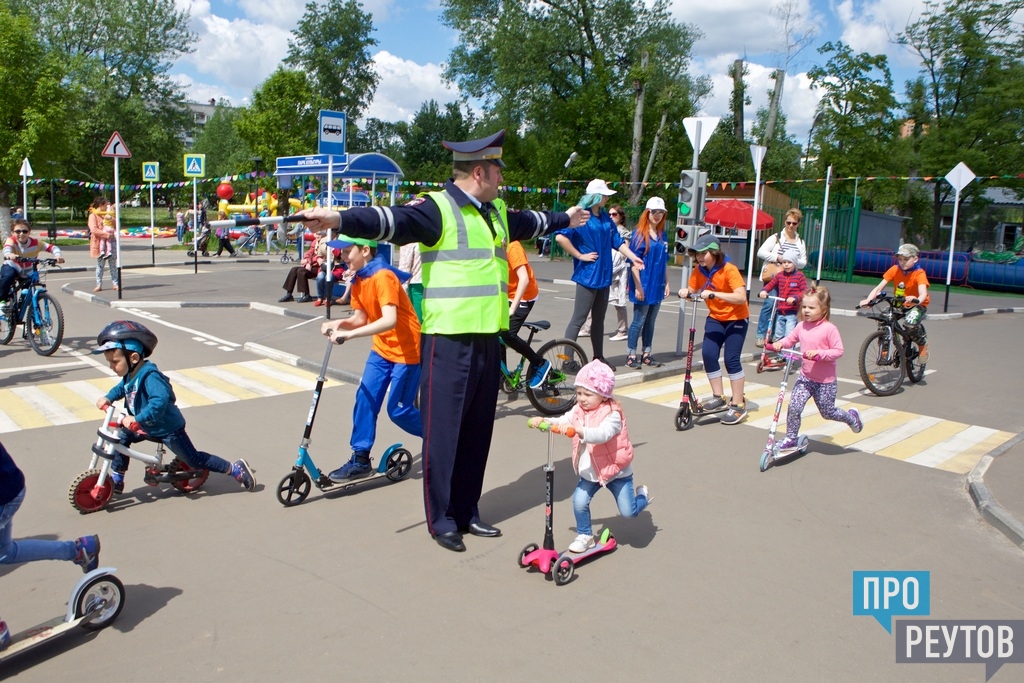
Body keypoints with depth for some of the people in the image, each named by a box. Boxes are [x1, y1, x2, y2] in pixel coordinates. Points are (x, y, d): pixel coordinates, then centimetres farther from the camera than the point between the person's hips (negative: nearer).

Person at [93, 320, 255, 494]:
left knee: (194, 459, -1)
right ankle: (116, 480, 21)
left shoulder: (150, 376, -32)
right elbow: (121, 388, 21)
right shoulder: (130, 375, -3)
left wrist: (138, 419, -47)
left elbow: (159, 402, -45)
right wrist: (107, 398, 5)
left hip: (168, 428, -9)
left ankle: (236, 469, 9)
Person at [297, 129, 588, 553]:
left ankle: (467, 513, 26)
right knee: (443, 431, 0)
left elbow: (528, 223, 38)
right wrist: (340, 220, -45)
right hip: (448, 341, -8)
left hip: (488, 339, 8)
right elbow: (394, 220, -27)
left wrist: (564, 219, 55)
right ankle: (441, 520, 14)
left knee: (477, 431, 14)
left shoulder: (496, 213, 17)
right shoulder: (437, 208, -10)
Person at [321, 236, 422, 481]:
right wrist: (339, 323, -16)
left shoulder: (383, 277, -24)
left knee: (398, 410, 0)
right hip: (382, 349, 8)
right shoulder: (358, 280, 4)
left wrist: (349, 334, -40)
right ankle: (360, 458, 10)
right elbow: (360, 318, 5)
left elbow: (389, 320, -35)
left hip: (407, 350, -8)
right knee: (365, 399, 1)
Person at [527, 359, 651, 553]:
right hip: (589, 472, 5)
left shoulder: (612, 415, -25)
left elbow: (602, 434, -42)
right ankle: (585, 536, 11)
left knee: (628, 512, 0)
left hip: (616, 471, -5)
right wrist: (543, 420, -25)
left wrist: (577, 430, -56)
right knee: (579, 502, -13)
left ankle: (642, 494, 33)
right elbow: (562, 421, -5)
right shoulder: (578, 411, -2)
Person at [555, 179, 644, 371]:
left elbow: (617, 241, 13)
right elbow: (560, 237, -22)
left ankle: (599, 357, 26)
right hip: (587, 275, -8)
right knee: (578, 319, -5)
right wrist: (580, 256, -16)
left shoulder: (605, 217, 11)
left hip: (604, 276, 8)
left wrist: (633, 257, 0)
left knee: (599, 319, 16)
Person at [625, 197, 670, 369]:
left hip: (657, 286, 6)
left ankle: (647, 355, 20)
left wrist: (666, 283, 12)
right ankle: (631, 356, 8)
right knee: (639, 321, -1)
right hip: (643, 285, -6)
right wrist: (638, 286, -16)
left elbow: (665, 261, 16)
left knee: (650, 322, 12)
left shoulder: (662, 235, 9)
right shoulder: (640, 234, -9)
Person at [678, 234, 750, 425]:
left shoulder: (729, 270, -23)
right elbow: (692, 290, -2)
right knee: (708, 353, -9)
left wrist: (714, 294, -42)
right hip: (715, 317, 5)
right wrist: (686, 292, -27)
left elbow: (741, 297, -32)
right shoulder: (699, 270, -4)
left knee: (731, 359, -9)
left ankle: (738, 405, 2)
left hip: (736, 318, -5)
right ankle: (718, 396, 8)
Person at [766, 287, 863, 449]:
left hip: (825, 381, -4)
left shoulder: (829, 329, -17)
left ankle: (852, 417, 40)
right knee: (794, 407, -8)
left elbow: (838, 351, -18)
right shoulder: (801, 326, 0)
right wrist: (779, 344, -10)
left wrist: (819, 353, -30)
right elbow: (790, 340, 11)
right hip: (805, 377, 4)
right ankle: (791, 438, 7)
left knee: (828, 412, 10)